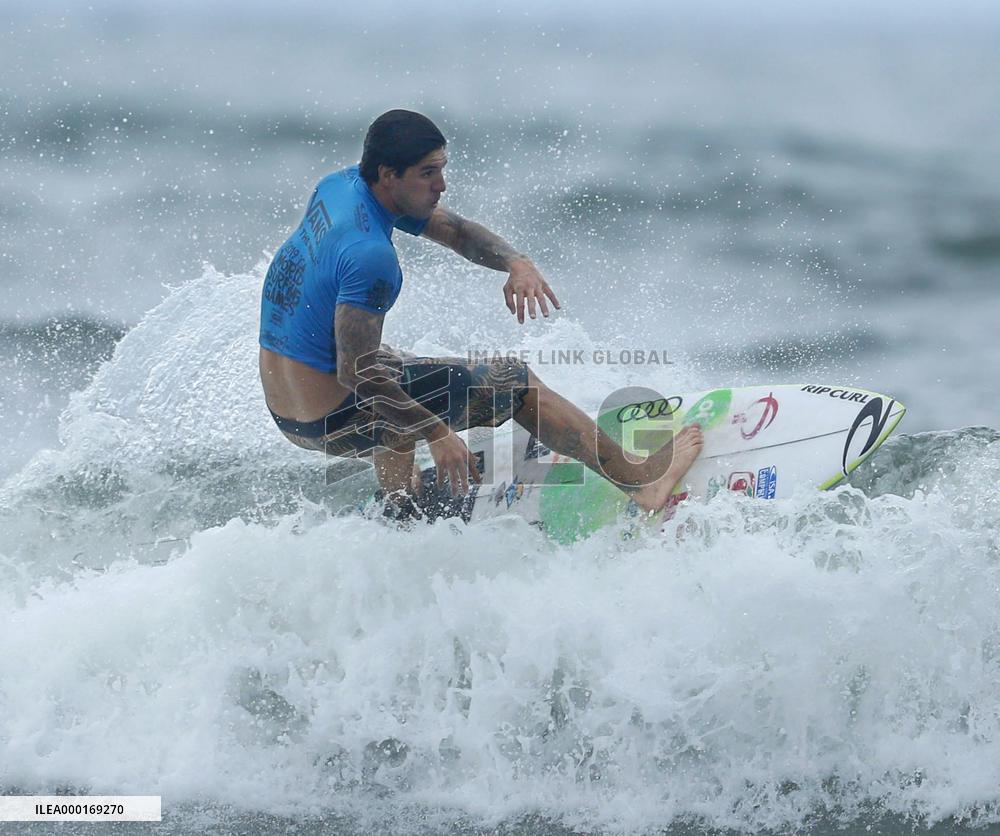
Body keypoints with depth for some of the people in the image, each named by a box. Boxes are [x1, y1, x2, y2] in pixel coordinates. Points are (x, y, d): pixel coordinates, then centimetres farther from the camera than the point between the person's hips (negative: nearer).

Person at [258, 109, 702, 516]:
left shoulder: (340, 185, 2)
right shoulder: (370, 255, -27)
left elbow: (455, 230, 9)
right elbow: (356, 373, -25)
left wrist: (516, 264, -9)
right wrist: (437, 434, -17)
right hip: (333, 423, -8)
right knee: (514, 384, 4)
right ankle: (638, 480, 14)